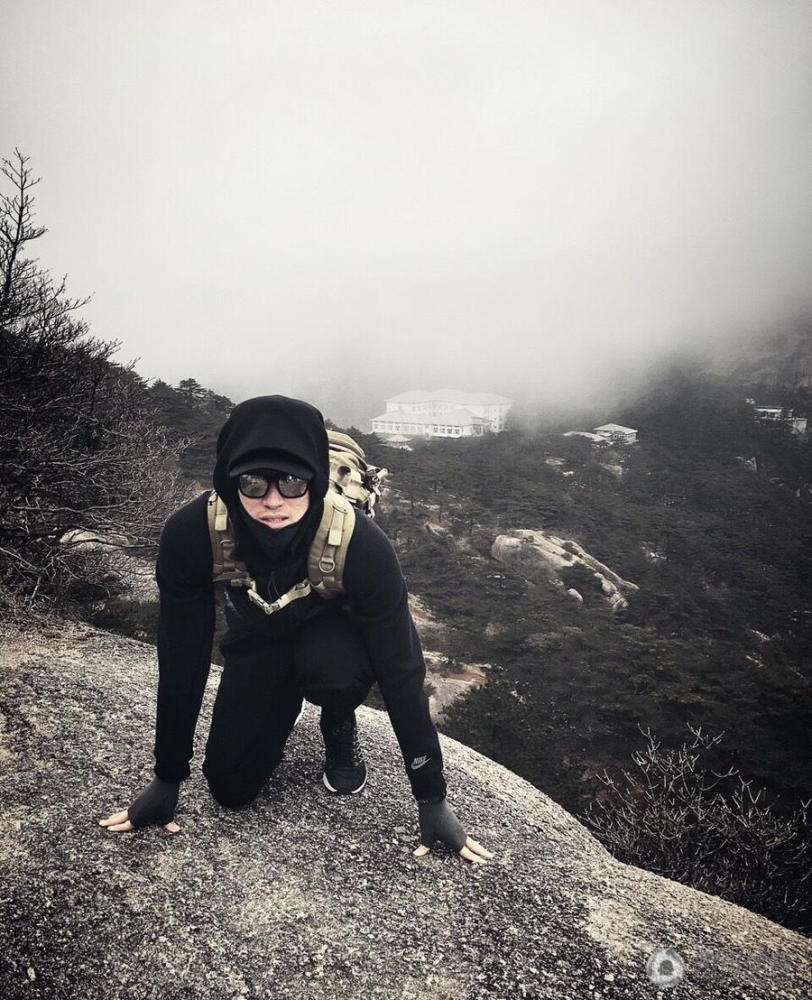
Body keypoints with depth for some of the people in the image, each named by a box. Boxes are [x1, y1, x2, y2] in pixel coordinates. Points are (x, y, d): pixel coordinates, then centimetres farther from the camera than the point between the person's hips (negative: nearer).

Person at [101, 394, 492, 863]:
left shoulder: (362, 544, -38)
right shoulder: (191, 534, -33)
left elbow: (401, 671, -29)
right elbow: (181, 661, -20)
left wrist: (432, 799, -22)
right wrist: (167, 780, -11)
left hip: (334, 628, -1)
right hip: (257, 639, 2)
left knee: (331, 665, -37)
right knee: (232, 787, -6)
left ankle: (340, 727, 0)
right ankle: (283, 706, 25)